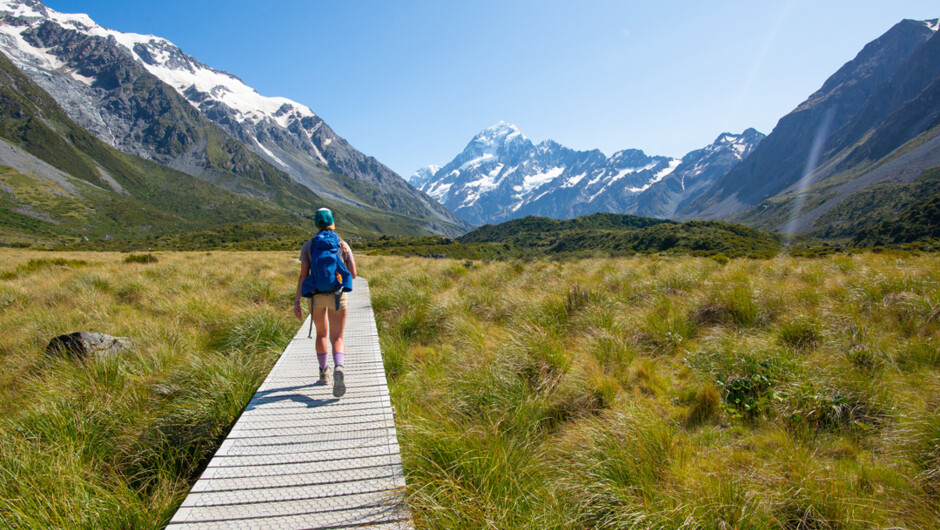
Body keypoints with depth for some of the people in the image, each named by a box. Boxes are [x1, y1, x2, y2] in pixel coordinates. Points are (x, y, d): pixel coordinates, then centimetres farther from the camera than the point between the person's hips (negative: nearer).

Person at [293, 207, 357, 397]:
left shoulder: (308, 246, -1)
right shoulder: (343, 245, 1)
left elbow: (303, 275, -9)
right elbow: (353, 274, -1)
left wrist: (297, 301, -7)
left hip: (316, 296, 1)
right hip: (338, 296, -1)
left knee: (321, 334, 24)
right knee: (337, 339, 0)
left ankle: (324, 373, 32)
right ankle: (338, 369, -30)